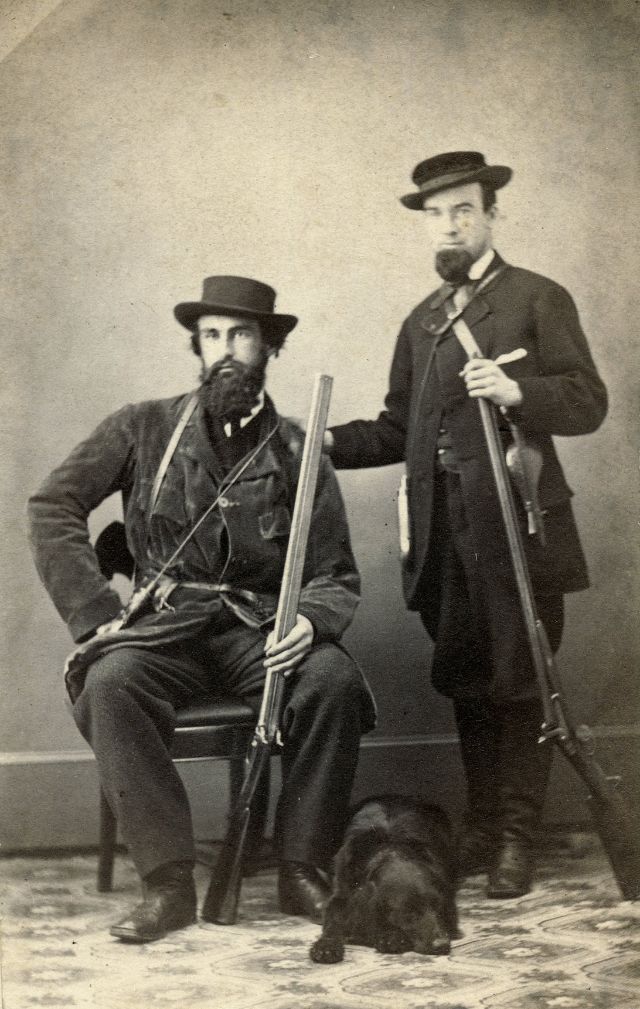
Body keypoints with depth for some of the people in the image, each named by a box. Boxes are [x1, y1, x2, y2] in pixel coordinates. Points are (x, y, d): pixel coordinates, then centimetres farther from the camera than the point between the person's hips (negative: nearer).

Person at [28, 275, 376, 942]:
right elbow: (52, 507, 2)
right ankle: (166, 882, -22)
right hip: (166, 628, 0)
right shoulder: (144, 429, 8)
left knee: (336, 681, -30)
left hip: (262, 632, 1)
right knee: (111, 681, -33)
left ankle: (302, 871, -14)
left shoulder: (297, 455, 9)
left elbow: (337, 576, 7)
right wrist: (96, 613, -9)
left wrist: (309, 620, -17)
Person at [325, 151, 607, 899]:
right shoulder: (421, 321, 21)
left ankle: (517, 839, 8)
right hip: (445, 535, 6)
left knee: (519, 685, -1)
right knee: (465, 686, 11)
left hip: (517, 528, -5)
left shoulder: (538, 300, 3)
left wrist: (517, 392, -23)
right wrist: (334, 442, 4)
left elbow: (588, 403, -6)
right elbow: (400, 428, 19)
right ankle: (481, 828, 23)